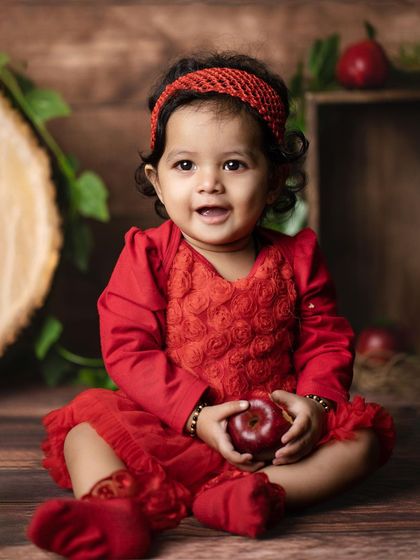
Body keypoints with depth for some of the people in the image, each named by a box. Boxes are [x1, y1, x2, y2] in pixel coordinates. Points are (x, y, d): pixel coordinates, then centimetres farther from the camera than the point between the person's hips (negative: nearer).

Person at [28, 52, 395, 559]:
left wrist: (315, 401, -17)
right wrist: (197, 415, -22)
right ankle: (113, 513, -49)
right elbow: (128, 350, -9)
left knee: (365, 433, -18)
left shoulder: (296, 257, 4)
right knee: (87, 424, -22)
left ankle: (249, 492, -37)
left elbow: (327, 341, 5)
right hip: (169, 427, -1)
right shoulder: (148, 256, -2)